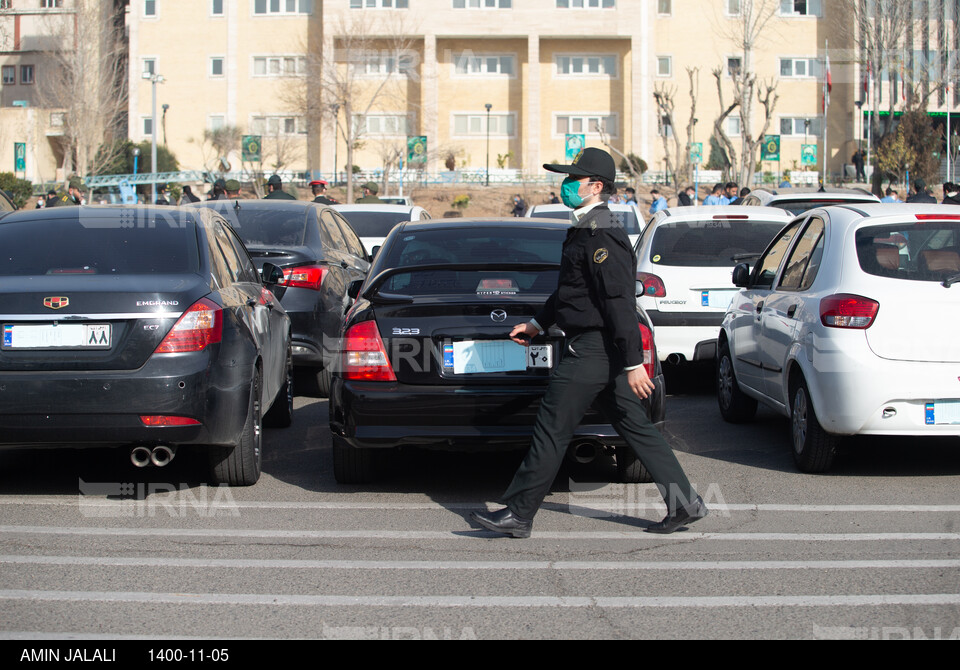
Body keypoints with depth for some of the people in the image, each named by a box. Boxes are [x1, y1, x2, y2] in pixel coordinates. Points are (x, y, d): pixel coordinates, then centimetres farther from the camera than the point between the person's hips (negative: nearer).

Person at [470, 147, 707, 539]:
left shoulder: (601, 236, -17)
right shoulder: (586, 230, 16)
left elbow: (620, 302, -22)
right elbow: (570, 289, 29)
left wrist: (633, 363, -24)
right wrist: (538, 324, 34)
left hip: (591, 351, -11)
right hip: (603, 352, 11)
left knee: (552, 431, -4)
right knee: (636, 428, 11)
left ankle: (518, 514, 4)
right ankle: (685, 503, 12)